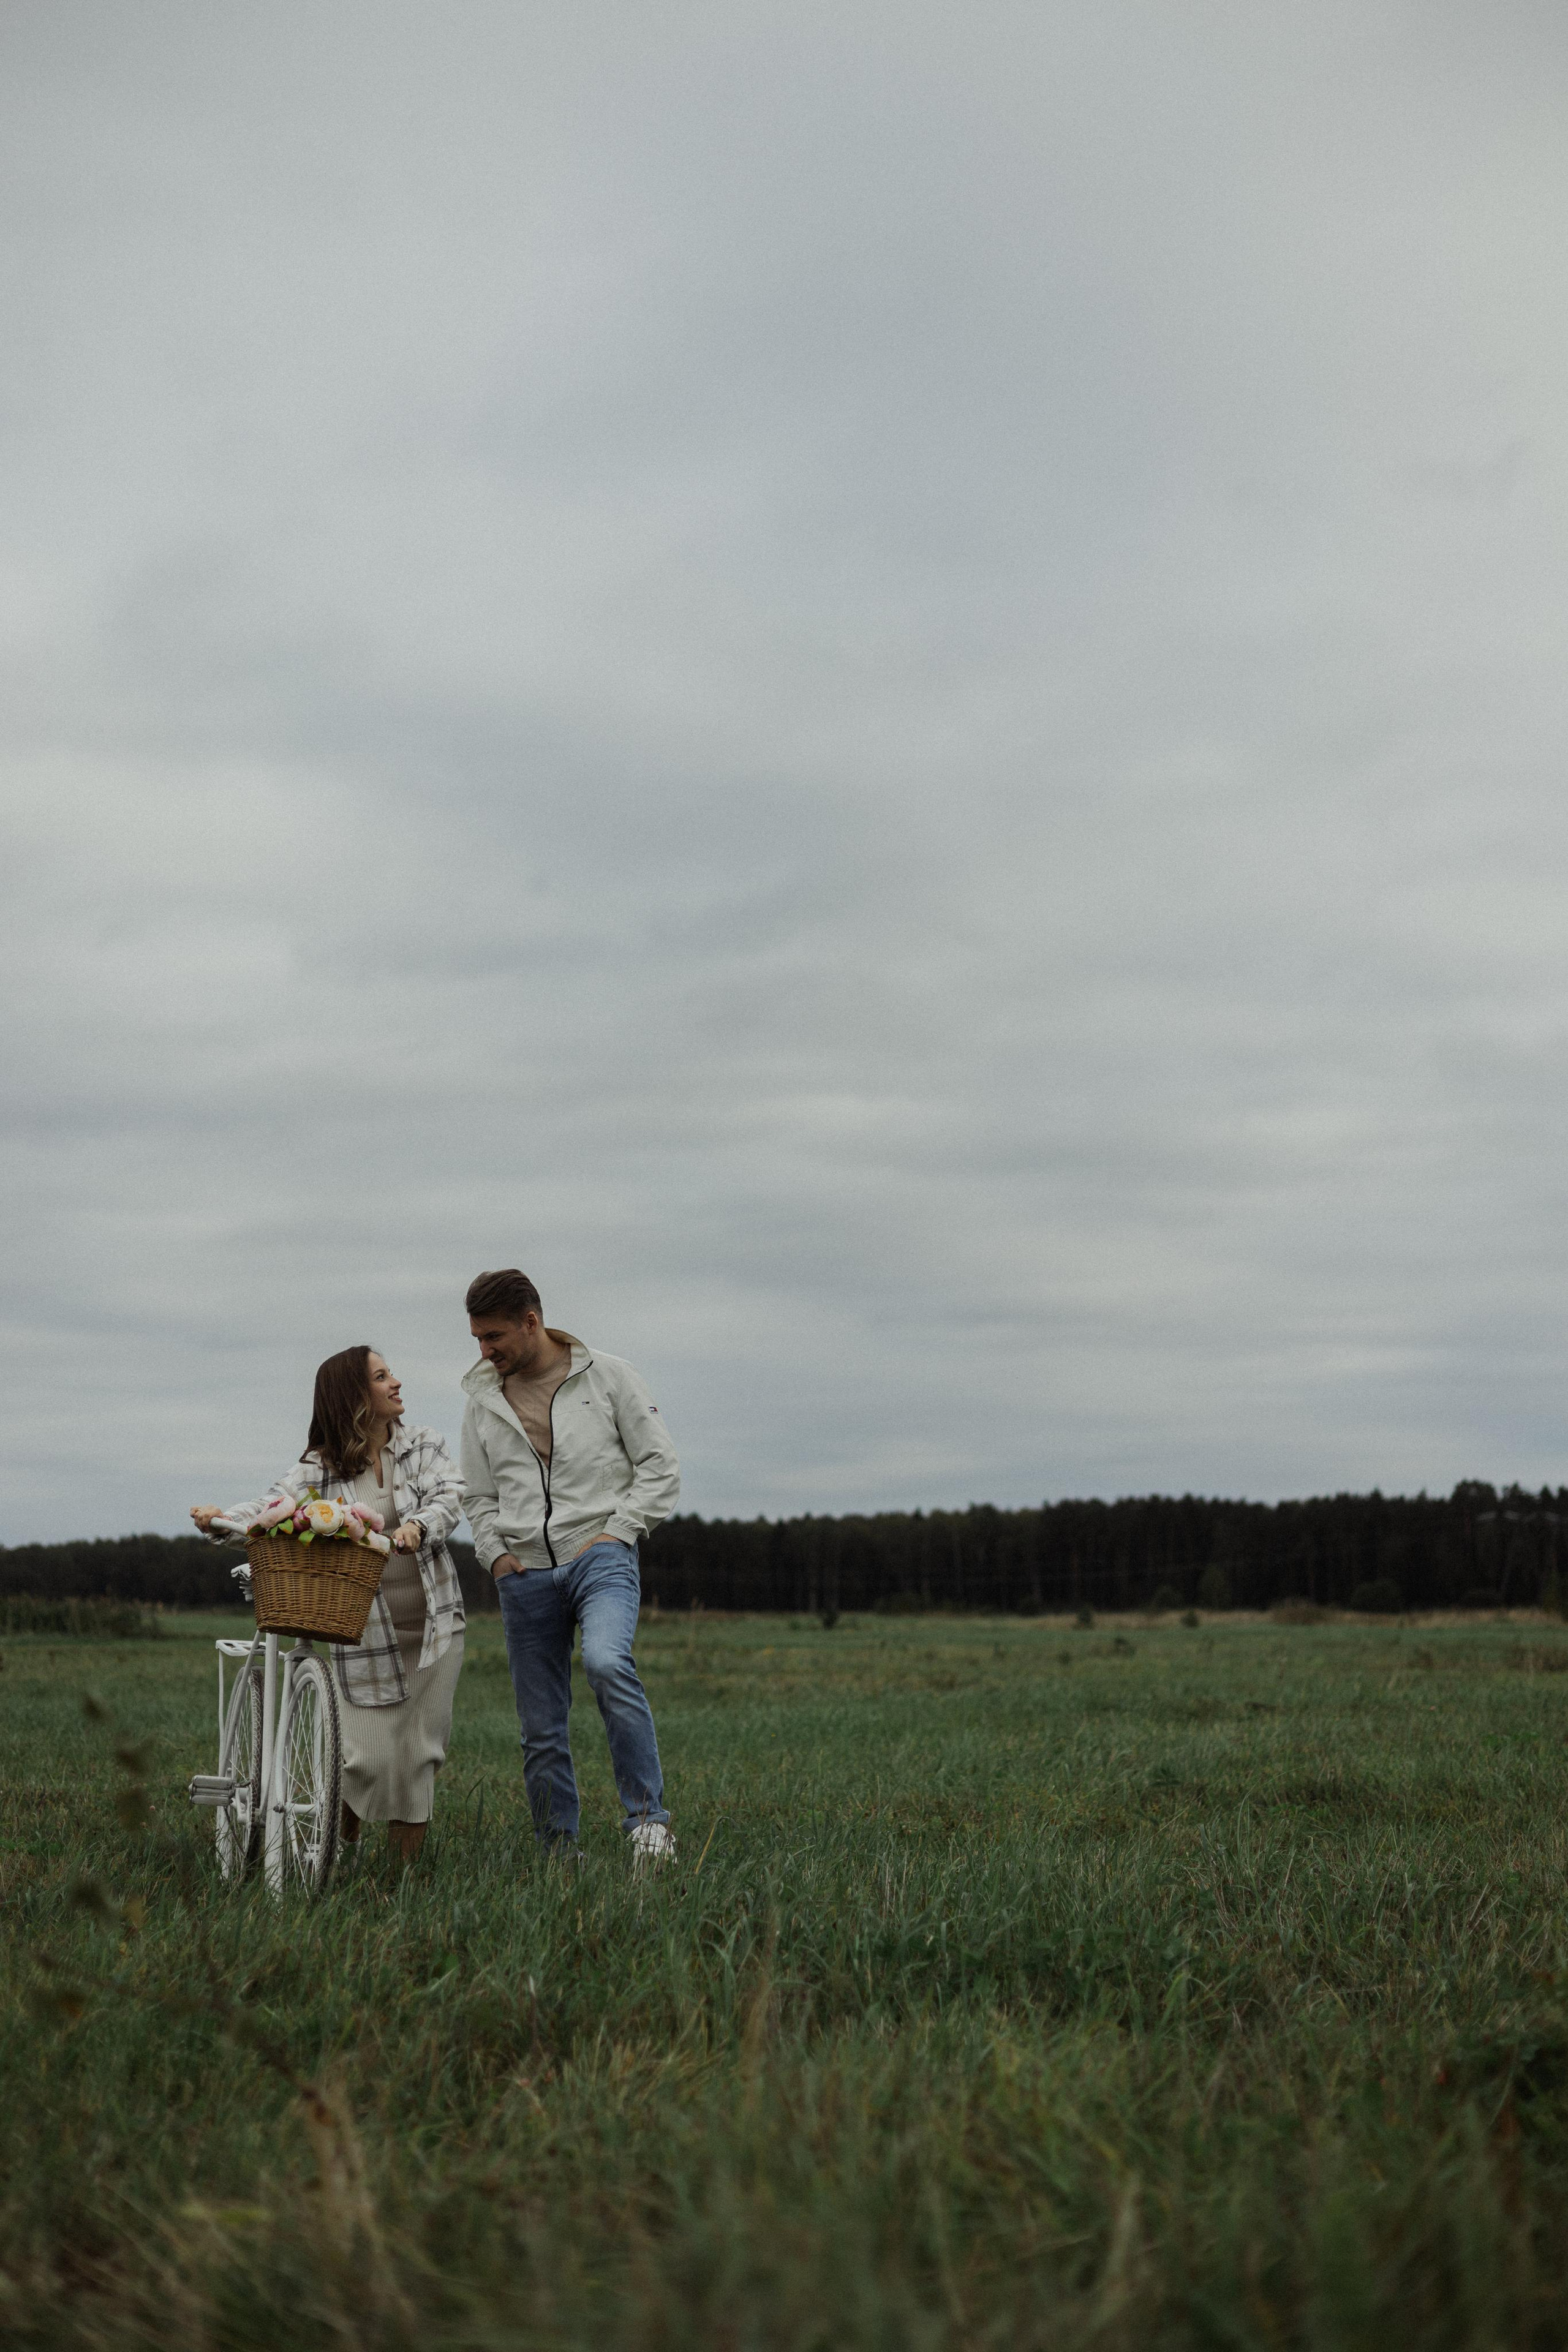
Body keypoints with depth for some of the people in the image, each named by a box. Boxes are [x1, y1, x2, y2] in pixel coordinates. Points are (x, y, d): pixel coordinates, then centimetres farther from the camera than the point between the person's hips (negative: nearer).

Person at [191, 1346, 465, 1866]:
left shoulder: (424, 1447, 6)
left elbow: (449, 1497, -8)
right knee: (363, 1756, -7)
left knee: (420, 1756, 3)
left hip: (433, 1628, 2)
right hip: (364, 1635, -2)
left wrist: (418, 1525, -30)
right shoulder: (320, 1467, -1)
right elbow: (272, 1505, -14)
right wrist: (220, 1517, -35)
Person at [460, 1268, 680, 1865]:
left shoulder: (606, 1376, 2)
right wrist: (495, 1553, 2)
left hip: (600, 1557, -4)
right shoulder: (482, 1401, 11)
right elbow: (480, 1496, 19)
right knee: (541, 1729, 4)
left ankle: (647, 1817, -22)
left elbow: (659, 1465, 2)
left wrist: (616, 1532, -8)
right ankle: (560, 1853, 16)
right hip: (524, 1574, 4)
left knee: (607, 1664, -31)